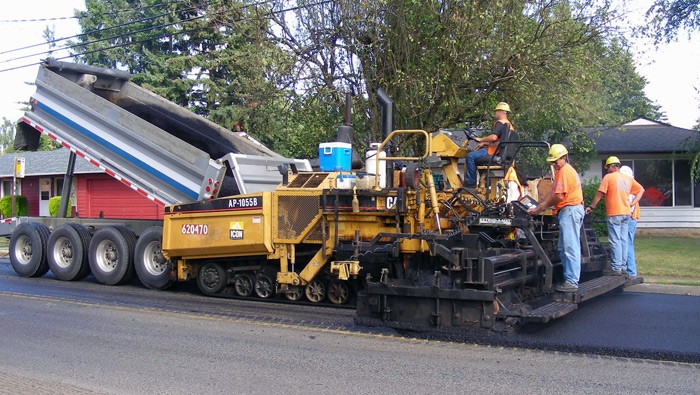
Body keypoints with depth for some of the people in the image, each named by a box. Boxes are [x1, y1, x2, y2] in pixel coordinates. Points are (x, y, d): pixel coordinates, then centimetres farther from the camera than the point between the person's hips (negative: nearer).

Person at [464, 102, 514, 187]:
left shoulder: (500, 123, -11)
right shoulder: (509, 124, 21)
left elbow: (493, 137, -24)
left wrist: (481, 139, -8)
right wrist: (484, 143, 20)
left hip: (495, 153, -11)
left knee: (471, 156, -14)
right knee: (476, 153, 23)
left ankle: (470, 182, -13)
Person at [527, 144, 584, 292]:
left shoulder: (565, 171, -12)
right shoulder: (561, 171, 22)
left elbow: (558, 197, -17)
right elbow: (552, 192, 17)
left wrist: (540, 208, -4)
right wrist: (538, 207, 7)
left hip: (570, 210, -11)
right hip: (568, 211, 11)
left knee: (570, 248, -12)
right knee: (564, 248, 12)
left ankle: (572, 283, -12)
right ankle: (569, 279, 15)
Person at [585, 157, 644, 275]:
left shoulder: (608, 177, -5)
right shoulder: (628, 179, 13)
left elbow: (599, 194, -8)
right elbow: (641, 190, 20)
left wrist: (591, 207, 1)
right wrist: (633, 203, 13)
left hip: (614, 214, -6)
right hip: (626, 213, 6)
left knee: (615, 241, -5)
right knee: (623, 240, 10)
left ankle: (616, 267, -6)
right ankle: (623, 266, 13)